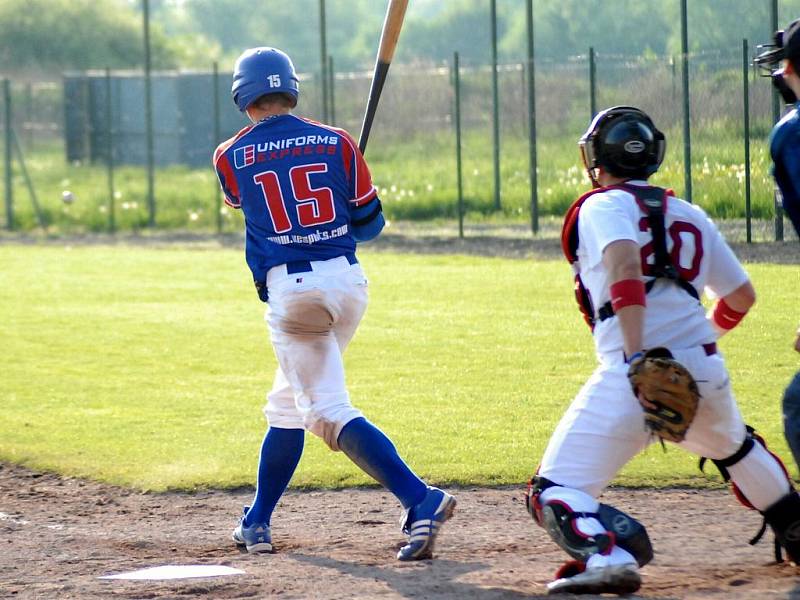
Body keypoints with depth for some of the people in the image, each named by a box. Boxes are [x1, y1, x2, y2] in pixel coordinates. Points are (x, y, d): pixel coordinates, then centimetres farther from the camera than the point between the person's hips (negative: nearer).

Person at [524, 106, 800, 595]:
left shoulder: (603, 207, 2)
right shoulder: (691, 216, 19)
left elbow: (626, 266, -19)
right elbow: (742, 295, 24)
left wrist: (637, 357, -27)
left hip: (634, 376, -6)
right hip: (704, 367, 6)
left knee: (555, 491, -5)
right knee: (734, 447, 37)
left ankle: (609, 557, -32)